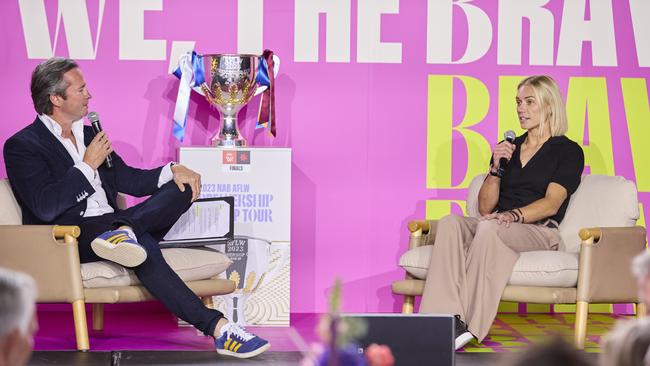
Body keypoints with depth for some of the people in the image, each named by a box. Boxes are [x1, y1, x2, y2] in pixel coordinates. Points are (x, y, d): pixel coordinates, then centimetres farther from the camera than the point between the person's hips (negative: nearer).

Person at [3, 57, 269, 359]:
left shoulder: (89, 134, 23)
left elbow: (129, 180, 22)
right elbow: (45, 207, -16)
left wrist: (171, 171, 3)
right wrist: (88, 166, -9)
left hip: (106, 224, 8)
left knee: (183, 188, -12)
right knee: (142, 244, -38)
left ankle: (123, 231, -41)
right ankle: (216, 326, -44)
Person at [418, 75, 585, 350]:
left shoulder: (568, 152, 6)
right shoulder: (508, 148, 23)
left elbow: (551, 203, -9)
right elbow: (485, 207, 17)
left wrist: (513, 215, -26)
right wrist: (496, 167, 1)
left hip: (539, 232, -5)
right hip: (501, 229, 5)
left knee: (488, 228, -37)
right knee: (450, 222, -28)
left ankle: (470, 325, -42)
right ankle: (449, 318, -45)